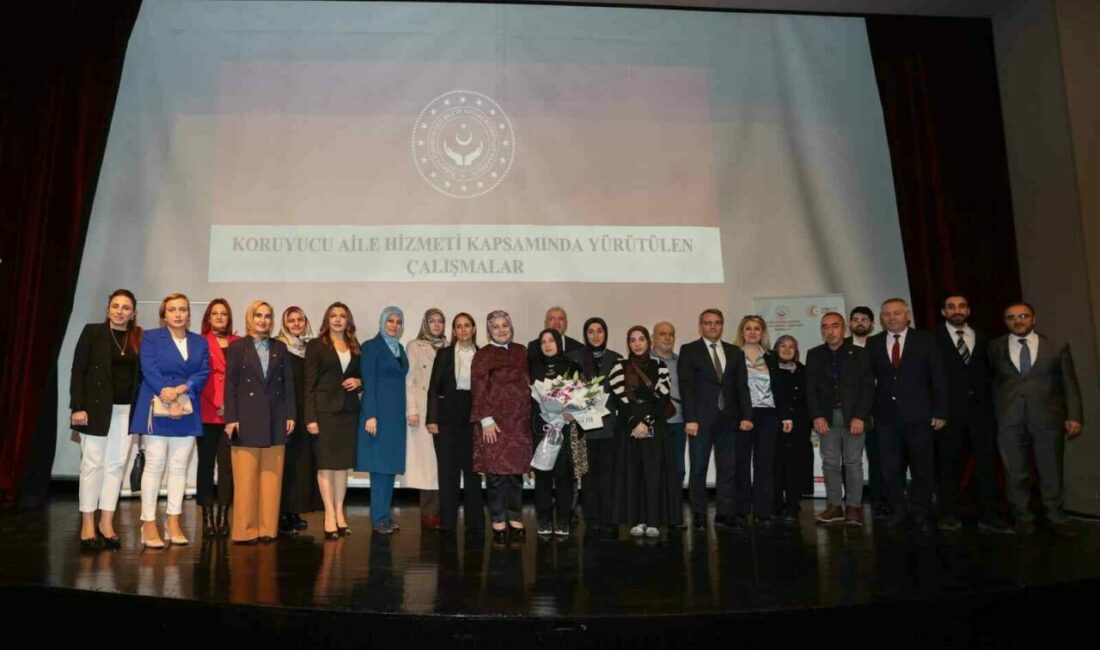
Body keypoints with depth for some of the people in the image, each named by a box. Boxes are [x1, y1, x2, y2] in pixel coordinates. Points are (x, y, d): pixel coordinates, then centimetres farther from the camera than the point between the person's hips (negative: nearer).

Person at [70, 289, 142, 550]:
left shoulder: (139, 338, 7)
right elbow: (78, 370, -4)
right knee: (93, 463, 1)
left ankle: (106, 522, 15)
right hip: (97, 406, -3)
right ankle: (88, 525, 10)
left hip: (126, 410, 3)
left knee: (117, 464, 6)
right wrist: (78, 406, -12)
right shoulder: (92, 332, -1)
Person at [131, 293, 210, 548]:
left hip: (187, 411, 3)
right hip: (157, 408, -3)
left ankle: (173, 522, 9)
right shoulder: (151, 337, 6)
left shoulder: (200, 342, 14)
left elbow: (203, 373, 3)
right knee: (155, 465, -4)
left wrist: (180, 389, -14)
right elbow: (149, 369, -7)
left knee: (179, 467, 4)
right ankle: (148, 524, 1)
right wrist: (165, 393, -19)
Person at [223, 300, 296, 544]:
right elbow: (230, 385, -1)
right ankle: (245, 530, 7)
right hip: (247, 418, -3)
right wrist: (231, 418, -8)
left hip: (275, 419, 3)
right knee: (246, 478, -1)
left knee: (272, 477, 4)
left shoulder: (280, 347, 12)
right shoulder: (237, 347, 4)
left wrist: (291, 415, 3)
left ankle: (268, 528, 11)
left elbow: (289, 383, 9)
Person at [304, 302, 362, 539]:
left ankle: (339, 512, 15)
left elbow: (362, 377, 21)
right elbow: (309, 384, -4)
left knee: (343, 463, 7)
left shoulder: (355, 348, 13)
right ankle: (330, 515, 3)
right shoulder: (316, 345, 1)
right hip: (325, 410, -4)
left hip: (349, 410, 4)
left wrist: (358, 382, -4)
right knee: (325, 463, -1)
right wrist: (310, 417, -11)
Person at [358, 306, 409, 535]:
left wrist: (406, 412, 10)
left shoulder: (400, 348, 16)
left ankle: (386, 514, 15)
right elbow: (368, 383, -9)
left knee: (391, 463, 8)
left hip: (397, 414, 7)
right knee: (379, 464, -5)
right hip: (379, 411, -6)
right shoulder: (371, 346, -3)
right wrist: (371, 415, -16)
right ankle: (379, 518, 2)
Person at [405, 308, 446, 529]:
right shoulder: (414, 346, 5)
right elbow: (408, 380, -1)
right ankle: (429, 513, 3)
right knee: (426, 459, -4)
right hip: (423, 409, -3)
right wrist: (411, 410, -10)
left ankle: (435, 511, 6)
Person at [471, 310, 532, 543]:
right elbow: (478, 389, -6)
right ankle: (498, 521, 11)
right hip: (495, 421, -4)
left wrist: (530, 416, 10)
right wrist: (486, 419, -13)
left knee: (517, 470, 7)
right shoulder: (483, 355, -2)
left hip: (520, 421, 4)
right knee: (496, 471, -1)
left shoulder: (521, 352, 12)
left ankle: (515, 518, 19)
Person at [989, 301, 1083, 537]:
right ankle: (1022, 517, 21)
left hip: (1048, 418, 0)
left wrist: (1074, 417, -2)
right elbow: (991, 383, 8)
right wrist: (992, 416, 3)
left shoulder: (1057, 346, 5)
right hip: (1008, 420, 1)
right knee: (1015, 473, 7)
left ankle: (1056, 518, 20)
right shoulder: (995, 348, 6)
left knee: (1051, 472, 6)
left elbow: (1070, 384, 4)